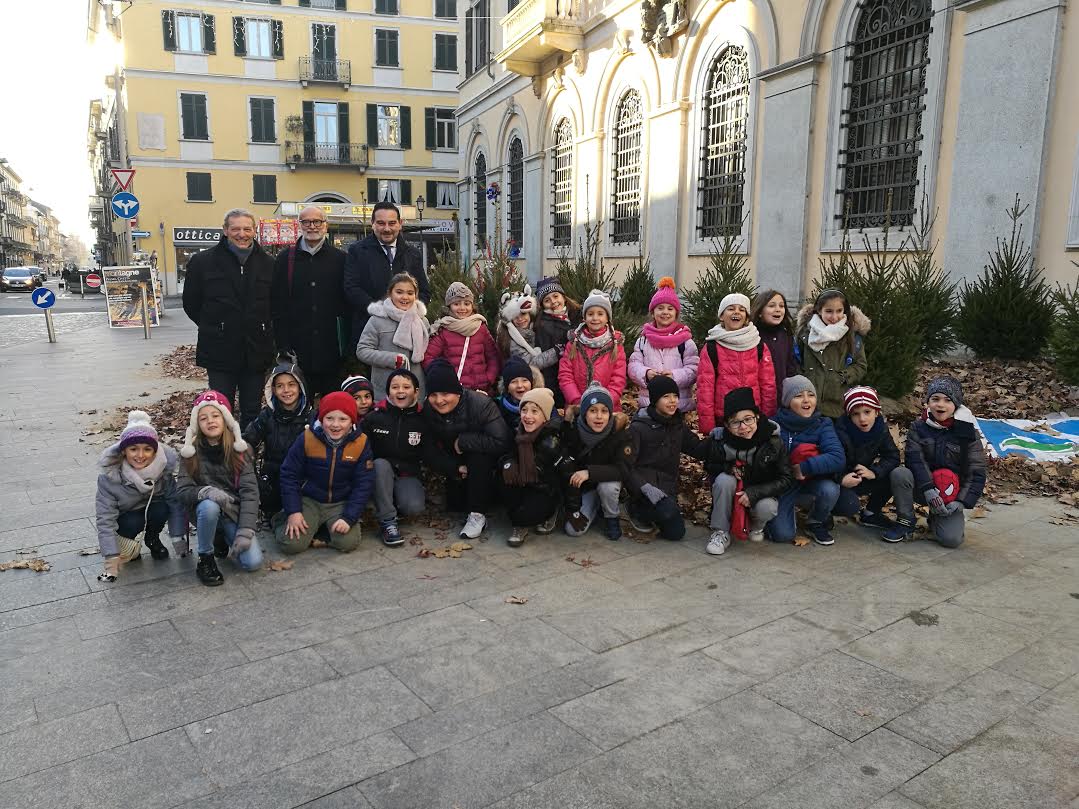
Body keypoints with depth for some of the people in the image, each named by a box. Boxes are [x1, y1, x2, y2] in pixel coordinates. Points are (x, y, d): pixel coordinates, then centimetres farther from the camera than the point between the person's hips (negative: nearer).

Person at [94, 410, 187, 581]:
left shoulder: (166, 463, -26)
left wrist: (178, 537, -22)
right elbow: (105, 518, -28)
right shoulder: (109, 474, -30)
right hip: (126, 515, -2)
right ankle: (133, 547, 3)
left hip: (154, 507, 2)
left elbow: (175, 501, -20)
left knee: (160, 510, -30)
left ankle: (152, 539, 3)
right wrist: (111, 558, -32)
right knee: (132, 523, -32)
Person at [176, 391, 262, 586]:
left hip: (234, 512, 1)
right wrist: (206, 491, -33)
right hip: (207, 511, -1)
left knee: (254, 562, -20)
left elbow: (250, 491, -11)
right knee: (209, 505, -38)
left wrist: (245, 531, -22)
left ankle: (228, 539, 14)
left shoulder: (238, 450, -4)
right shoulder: (192, 452, -3)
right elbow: (183, 491, -9)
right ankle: (205, 559, -13)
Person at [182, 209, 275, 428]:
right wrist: (213, 328, 7)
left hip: (256, 352, 2)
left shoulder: (268, 264, 6)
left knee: (252, 412, 11)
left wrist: (263, 328, 8)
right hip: (220, 353, -2)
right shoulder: (203, 261, 0)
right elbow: (191, 303, 7)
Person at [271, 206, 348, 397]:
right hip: (297, 348, 0)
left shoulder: (339, 258, 7)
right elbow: (277, 305, 5)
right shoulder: (285, 258, 8)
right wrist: (282, 344, -4)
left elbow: (347, 303, 5)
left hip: (331, 347, 0)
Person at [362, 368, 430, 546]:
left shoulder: (422, 420, -1)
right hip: (380, 474, 0)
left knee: (415, 507, -29)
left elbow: (428, 454, 3)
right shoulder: (374, 417, -4)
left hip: (408, 474, 0)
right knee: (381, 464, -34)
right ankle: (387, 520, -24)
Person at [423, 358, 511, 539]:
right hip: (456, 462, 5)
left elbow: (501, 442, -37)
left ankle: (478, 514, -26)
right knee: (454, 503, -4)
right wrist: (455, 468, -25)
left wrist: (463, 441, -32)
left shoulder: (481, 404, -30)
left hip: (484, 463, -5)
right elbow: (431, 452, -11)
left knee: (478, 455, -35)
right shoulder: (428, 411, -15)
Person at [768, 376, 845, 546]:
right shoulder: (775, 424, -11)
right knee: (783, 534, -20)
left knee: (830, 489, -31)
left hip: (812, 482, 2)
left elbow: (838, 458, -25)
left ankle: (816, 523, 2)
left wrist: (804, 468, -30)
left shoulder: (822, 424, -9)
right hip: (781, 486, -1)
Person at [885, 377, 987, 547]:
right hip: (922, 486, 1)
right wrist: (928, 489, -28)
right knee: (899, 473, -33)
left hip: (952, 492, -1)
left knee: (952, 539, -21)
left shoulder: (967, 432, -6)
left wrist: (962, 502, -16)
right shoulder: (919, 426, -2)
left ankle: (940, 518, 18)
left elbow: (977, 473, -6)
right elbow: (914, 458, -14)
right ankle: (905, 522, -10)